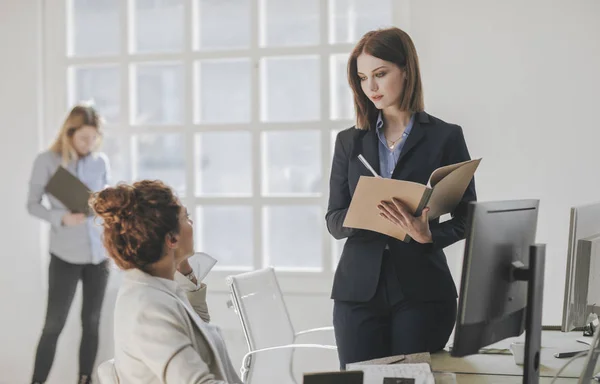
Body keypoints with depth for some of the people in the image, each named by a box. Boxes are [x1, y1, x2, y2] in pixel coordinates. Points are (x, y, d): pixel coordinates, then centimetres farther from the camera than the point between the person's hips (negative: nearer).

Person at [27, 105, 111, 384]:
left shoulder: (101, 161, 3)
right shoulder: (47, 160, -6)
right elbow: (32, 204, -3)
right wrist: (62, 218, -19)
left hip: (99, 253, 4)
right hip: (65, 255, -3)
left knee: (91, 322, 9)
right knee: (54, 325, -3)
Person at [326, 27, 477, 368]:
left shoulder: (445, 137, 2)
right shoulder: (350, 141, 12)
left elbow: (467, 218, 1)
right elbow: (334, 221, 7)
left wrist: (429, 235, -19)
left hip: (421, 289, -2)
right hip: (359, 289, 3)